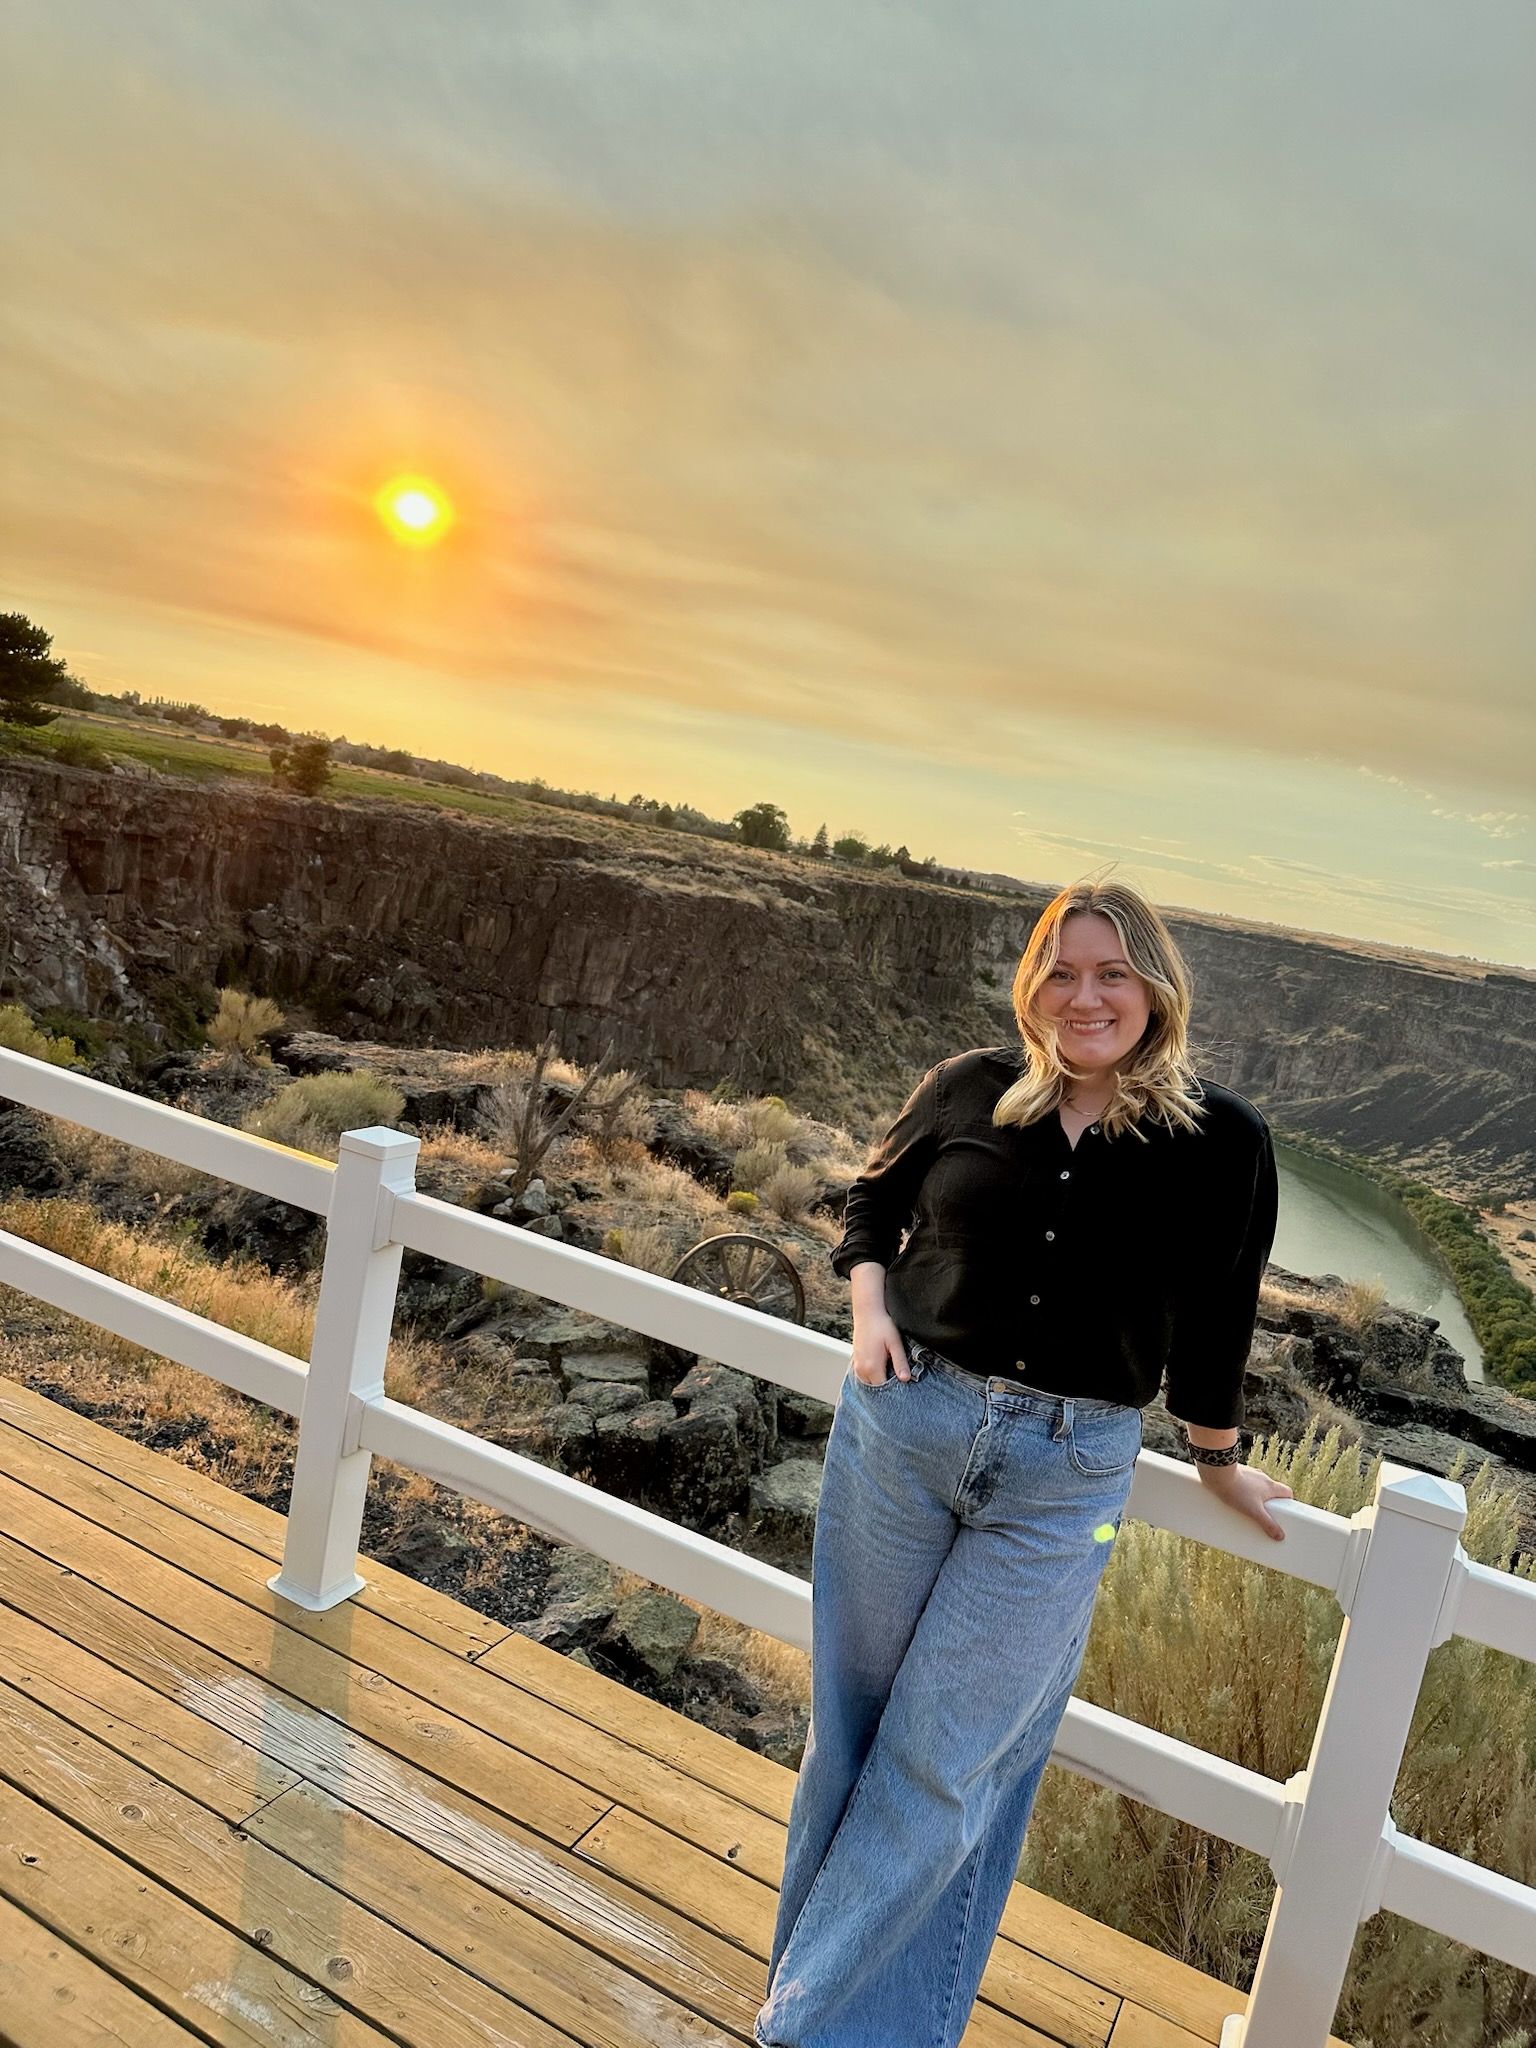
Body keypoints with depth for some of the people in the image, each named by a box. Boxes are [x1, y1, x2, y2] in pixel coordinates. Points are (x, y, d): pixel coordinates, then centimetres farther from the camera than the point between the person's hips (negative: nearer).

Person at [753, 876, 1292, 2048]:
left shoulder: (1223, 1142, -8)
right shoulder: (971, 1088, -3)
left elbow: (1215, 1326, 4)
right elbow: (874, 1199, 13)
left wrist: (1220, 1465, 15)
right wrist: (871, 1310, -3)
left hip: (1063, 1480, -2)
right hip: (900, 1427, 2)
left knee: (942, 1760, 6)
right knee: (852, 1723, 15)